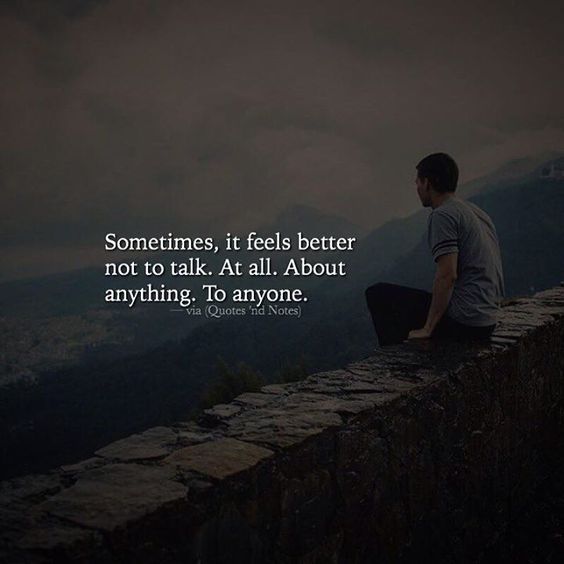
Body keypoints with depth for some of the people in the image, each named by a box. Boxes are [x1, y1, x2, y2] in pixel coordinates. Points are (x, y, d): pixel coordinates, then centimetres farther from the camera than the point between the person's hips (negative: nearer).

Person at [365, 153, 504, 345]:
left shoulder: (443, 215, -13)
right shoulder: (477, 212, 16)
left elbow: (448, 275, -23)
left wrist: (427, 329, -17)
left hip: (461, 321, -10)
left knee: (378, 294, 0)